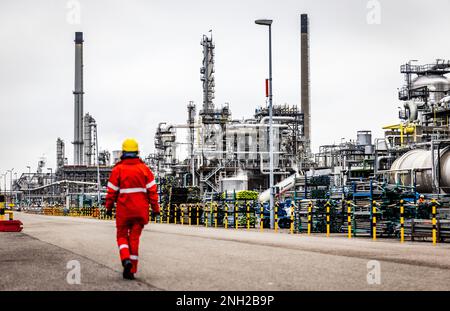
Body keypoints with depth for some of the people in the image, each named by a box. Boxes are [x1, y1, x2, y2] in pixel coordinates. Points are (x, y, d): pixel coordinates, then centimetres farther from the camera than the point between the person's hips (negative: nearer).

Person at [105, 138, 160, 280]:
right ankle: (131, 271, 6)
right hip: (140, 210, 2)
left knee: (122, 236, 13)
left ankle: (126, 260, -12)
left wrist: (109, 207, 8)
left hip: (124, 209, -2)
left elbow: (112, 191, -4)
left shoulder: (118, 169, -5)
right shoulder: (144, 168, 1)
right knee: (134, 238, 7)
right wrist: (155, 208, 4)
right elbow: (152, 190, -2)